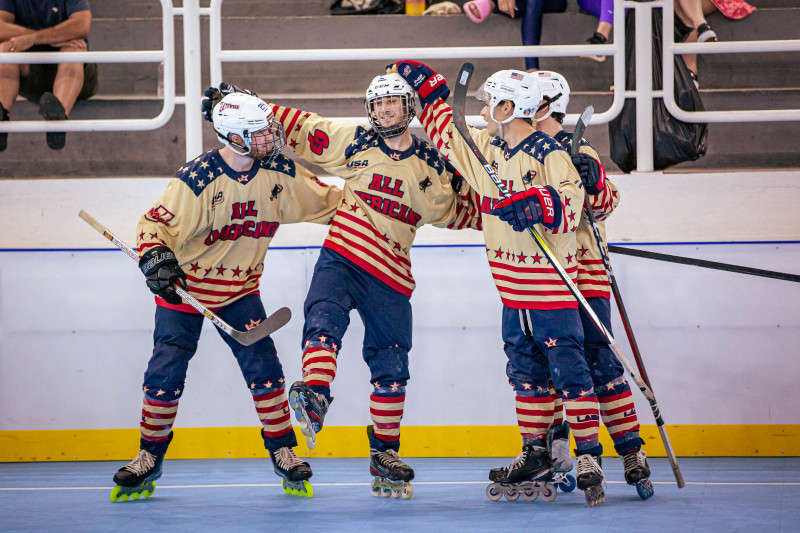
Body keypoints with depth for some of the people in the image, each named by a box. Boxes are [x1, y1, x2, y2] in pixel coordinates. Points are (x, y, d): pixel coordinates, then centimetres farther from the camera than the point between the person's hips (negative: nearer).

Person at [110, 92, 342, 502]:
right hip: (185, 285, -3)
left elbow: (328, 202, 5)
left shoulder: (280, 173, -8)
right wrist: (156, 258, -37)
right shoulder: (198, 178, -23)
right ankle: (149, 460, 12)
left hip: (240, 288, 3)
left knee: (263, 366, -9)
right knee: (165, 374, -5)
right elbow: (156, 223, -20)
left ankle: (284, 453, 4)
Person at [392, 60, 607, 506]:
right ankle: (536, 455, 20)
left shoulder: (548, 153, -14)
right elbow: (447, 131, 25)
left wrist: (540, 205, -37)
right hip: (513, 290, 8)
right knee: (526, 369, 12)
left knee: (568, 367, -9)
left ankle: (589, 456, -8)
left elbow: (571, 200, -22)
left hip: (551, 283, -8)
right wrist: (428, 86, 21)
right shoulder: (485, 147, 10)